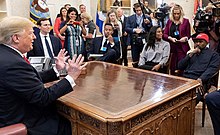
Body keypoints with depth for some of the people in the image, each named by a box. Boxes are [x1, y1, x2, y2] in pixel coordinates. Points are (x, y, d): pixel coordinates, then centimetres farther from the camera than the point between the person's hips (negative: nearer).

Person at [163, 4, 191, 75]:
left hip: (182, 47, -2)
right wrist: (170, 38, -12)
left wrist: (185, 38, -14)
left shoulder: (186, 21, 4)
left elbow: (188, 35, 7)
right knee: (172, 67, 6)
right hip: (171, 47, 2)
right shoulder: (169, 21, 11)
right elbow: (165, 34, 7)